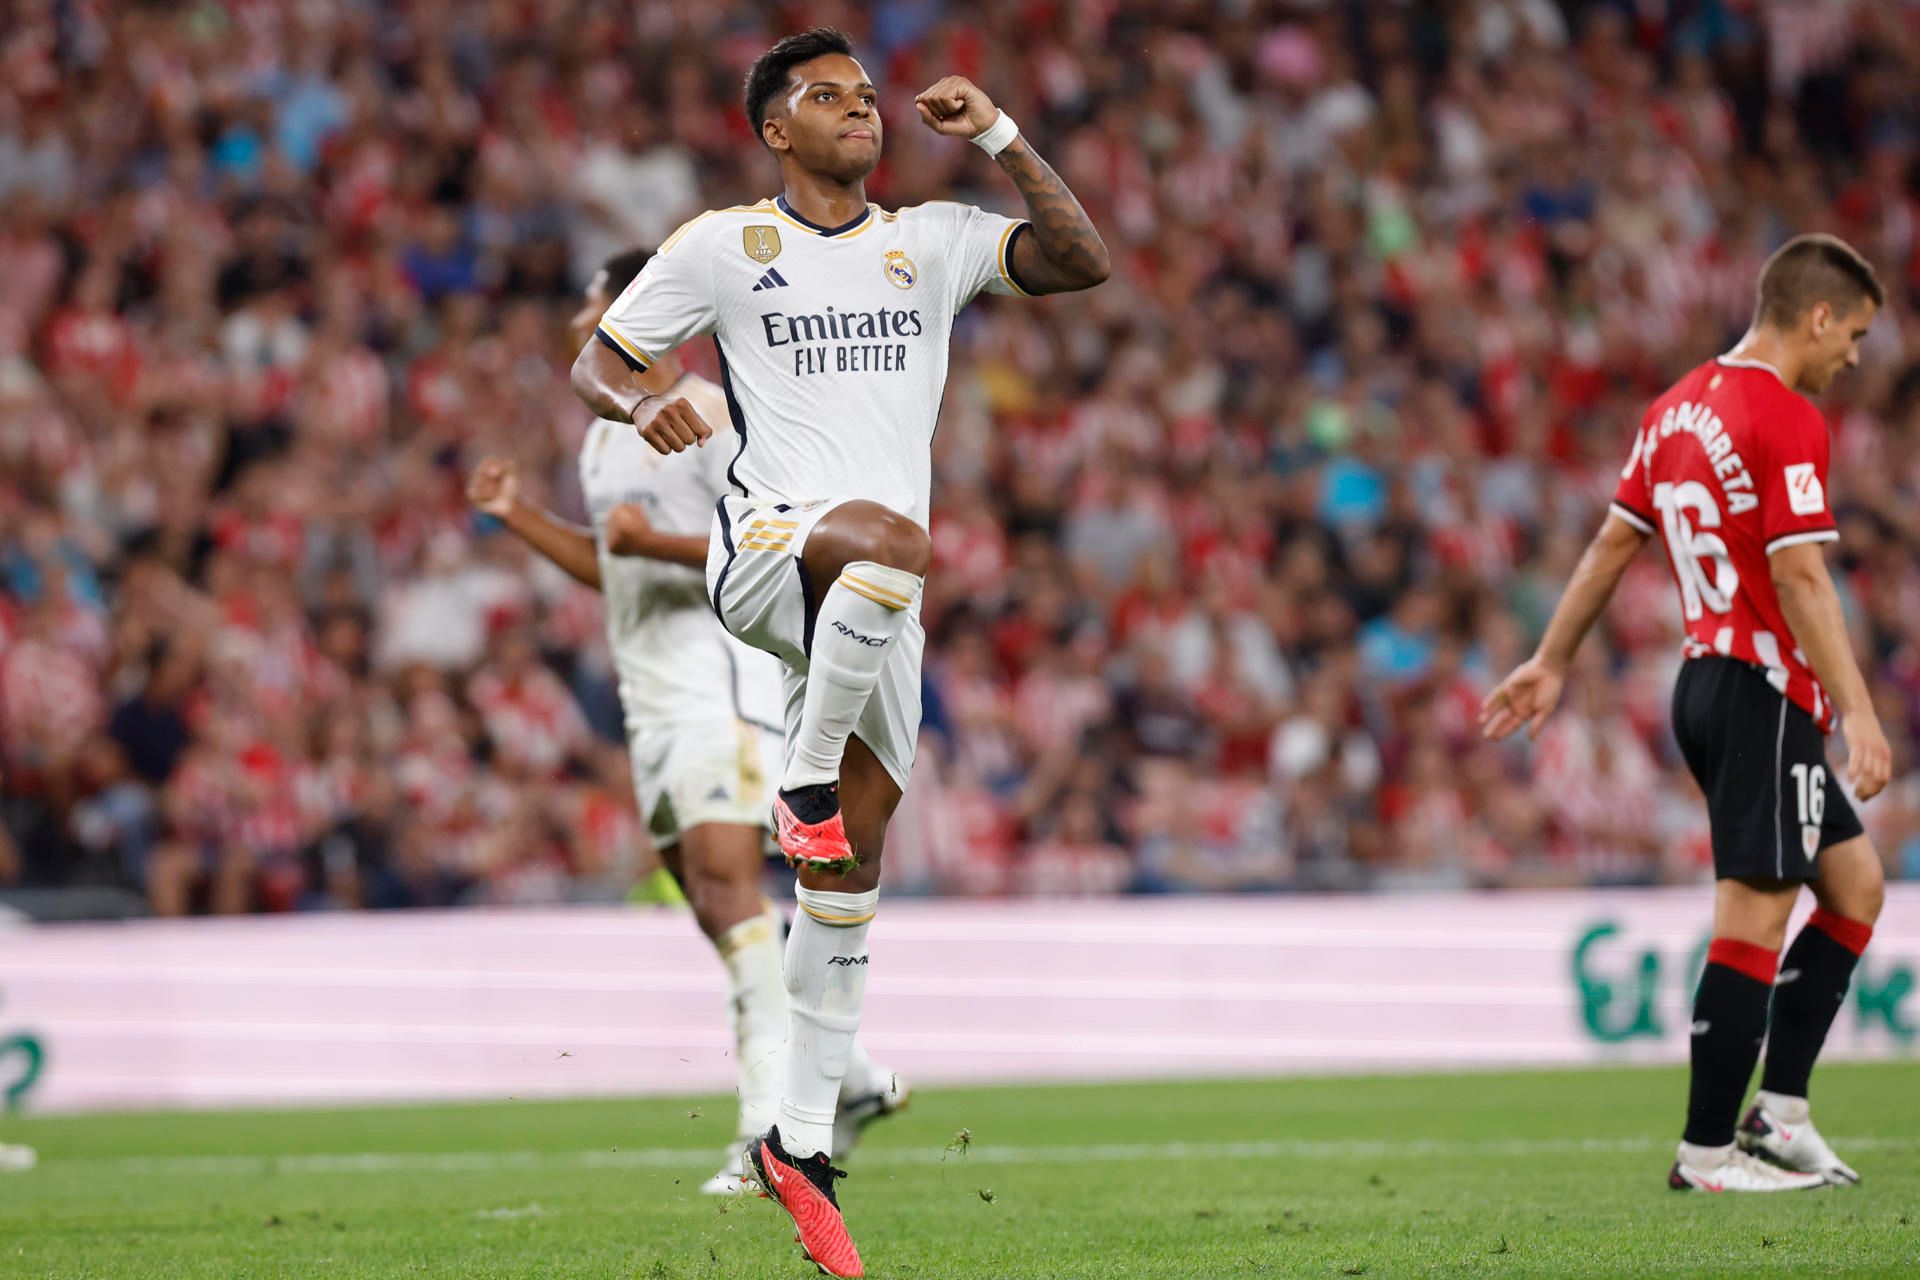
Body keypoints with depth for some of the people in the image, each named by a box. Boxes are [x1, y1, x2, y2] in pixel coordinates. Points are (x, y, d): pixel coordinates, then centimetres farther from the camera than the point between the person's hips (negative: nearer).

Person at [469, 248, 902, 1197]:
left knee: (725, 880, -20)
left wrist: (657, 542, -24)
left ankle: (773, 1124, -23)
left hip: (722, 676, -10)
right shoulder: (603, 435, 18)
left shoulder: (711, 417, -11)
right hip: (649, 691, 10)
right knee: (710, 900, 8)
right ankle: (850, 1076, 20)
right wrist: (520, 519, 18)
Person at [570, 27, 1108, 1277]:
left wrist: (999, 136, 2)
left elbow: (1085, 261, 7)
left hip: (878, 607, 4)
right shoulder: (722, 245, 8)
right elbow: (598, 360, 12)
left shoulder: (932, 240, 15)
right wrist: (644, 405, -11)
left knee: (853, 870, 2)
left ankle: (801, 1141, 10)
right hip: (765, 541, -4)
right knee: (893, 538, -39)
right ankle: (806, 782, -22)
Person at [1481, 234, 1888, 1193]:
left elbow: (1612, 545, 19)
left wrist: (1550, 664, 26)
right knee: (1753, 920, -6)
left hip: (1704, 681, 10)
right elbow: (1800, 578, -20)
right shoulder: (1787, 419, -14)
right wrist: (1858, 712, -22)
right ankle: (1706, 1151, -3)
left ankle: (1779, 1111, 11)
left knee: (1856, 883, 14)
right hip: (1765, 690, -10)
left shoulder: (1679, 408, 14)